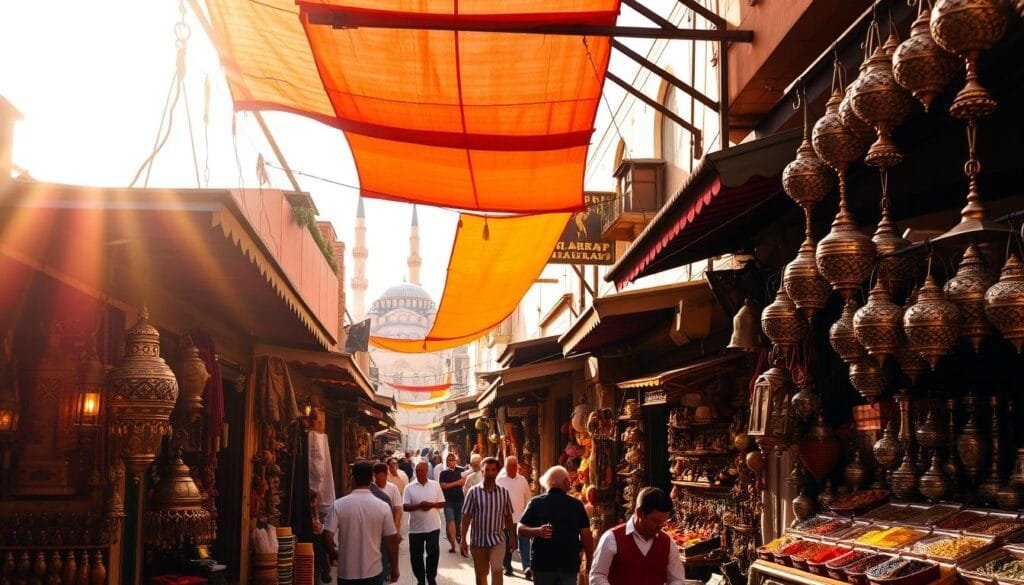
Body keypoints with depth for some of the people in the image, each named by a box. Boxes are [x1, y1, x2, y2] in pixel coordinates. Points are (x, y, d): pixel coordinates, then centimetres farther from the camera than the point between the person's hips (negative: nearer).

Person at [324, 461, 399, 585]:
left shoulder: (338, 505, -8)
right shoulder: (382, 507, -7)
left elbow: (328, 536, -11)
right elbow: (392, 539, -3)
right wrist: (394, 568, 9)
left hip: (346, 573, 0)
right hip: (374, 572, 0)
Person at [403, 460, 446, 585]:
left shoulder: (435, 485, 1)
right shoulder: (409, 487, -2)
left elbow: (442, 503, 3)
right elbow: (405, 507, -7)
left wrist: (431, 504, -17)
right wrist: (418, 506, -23)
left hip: (433, 526, 0)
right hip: (415, 527, 0)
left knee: (433, 552, 7)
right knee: (416, 555, 6)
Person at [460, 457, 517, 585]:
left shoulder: (504, 492, 1)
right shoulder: (474, 492, -5)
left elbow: (508, 516, 9)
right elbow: (466, 517, -3)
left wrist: (512, 538, 9)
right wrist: (463, 540, -6)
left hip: (498, 539, 0)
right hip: (478, 540, 0)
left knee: (497, 570, -18)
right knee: (481, 574, 12)